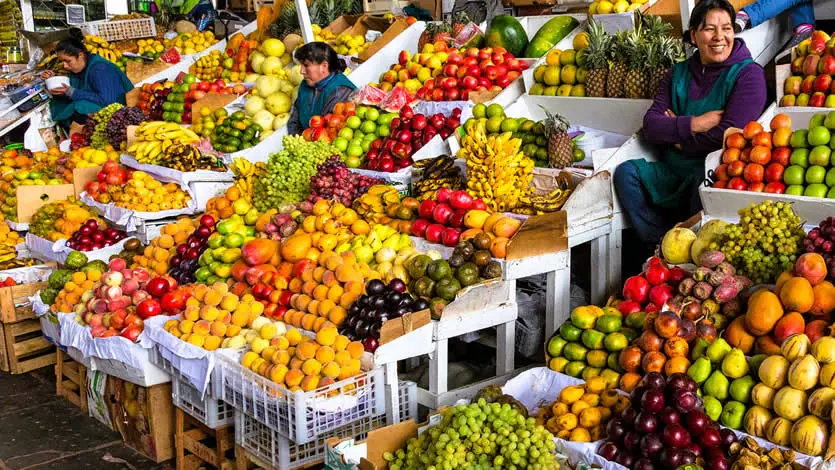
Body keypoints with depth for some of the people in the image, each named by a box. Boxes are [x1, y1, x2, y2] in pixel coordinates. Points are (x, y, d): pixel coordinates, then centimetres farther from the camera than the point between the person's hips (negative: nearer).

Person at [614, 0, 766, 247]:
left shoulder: (748, 73, -4)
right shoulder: (679, 73, 11)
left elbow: (729, 134, -16)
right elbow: (650, 125, 0)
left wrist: (675, 132, -6)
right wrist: (693, 125, -16)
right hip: (673, 171, 5)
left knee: (705, 182, -37)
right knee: (626, 171, -16)